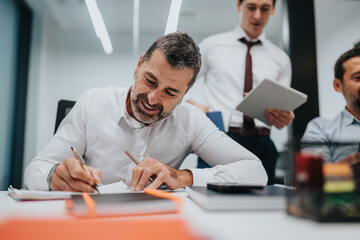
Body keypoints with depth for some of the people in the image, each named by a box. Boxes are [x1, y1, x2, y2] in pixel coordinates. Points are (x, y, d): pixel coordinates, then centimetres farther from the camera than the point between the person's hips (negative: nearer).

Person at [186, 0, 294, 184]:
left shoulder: (281, 59, 15)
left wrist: (284, 118, -12)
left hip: (261, 146, 3)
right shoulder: (212, 45, 9)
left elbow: (283, 107, 12)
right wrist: (192, 105, -8)